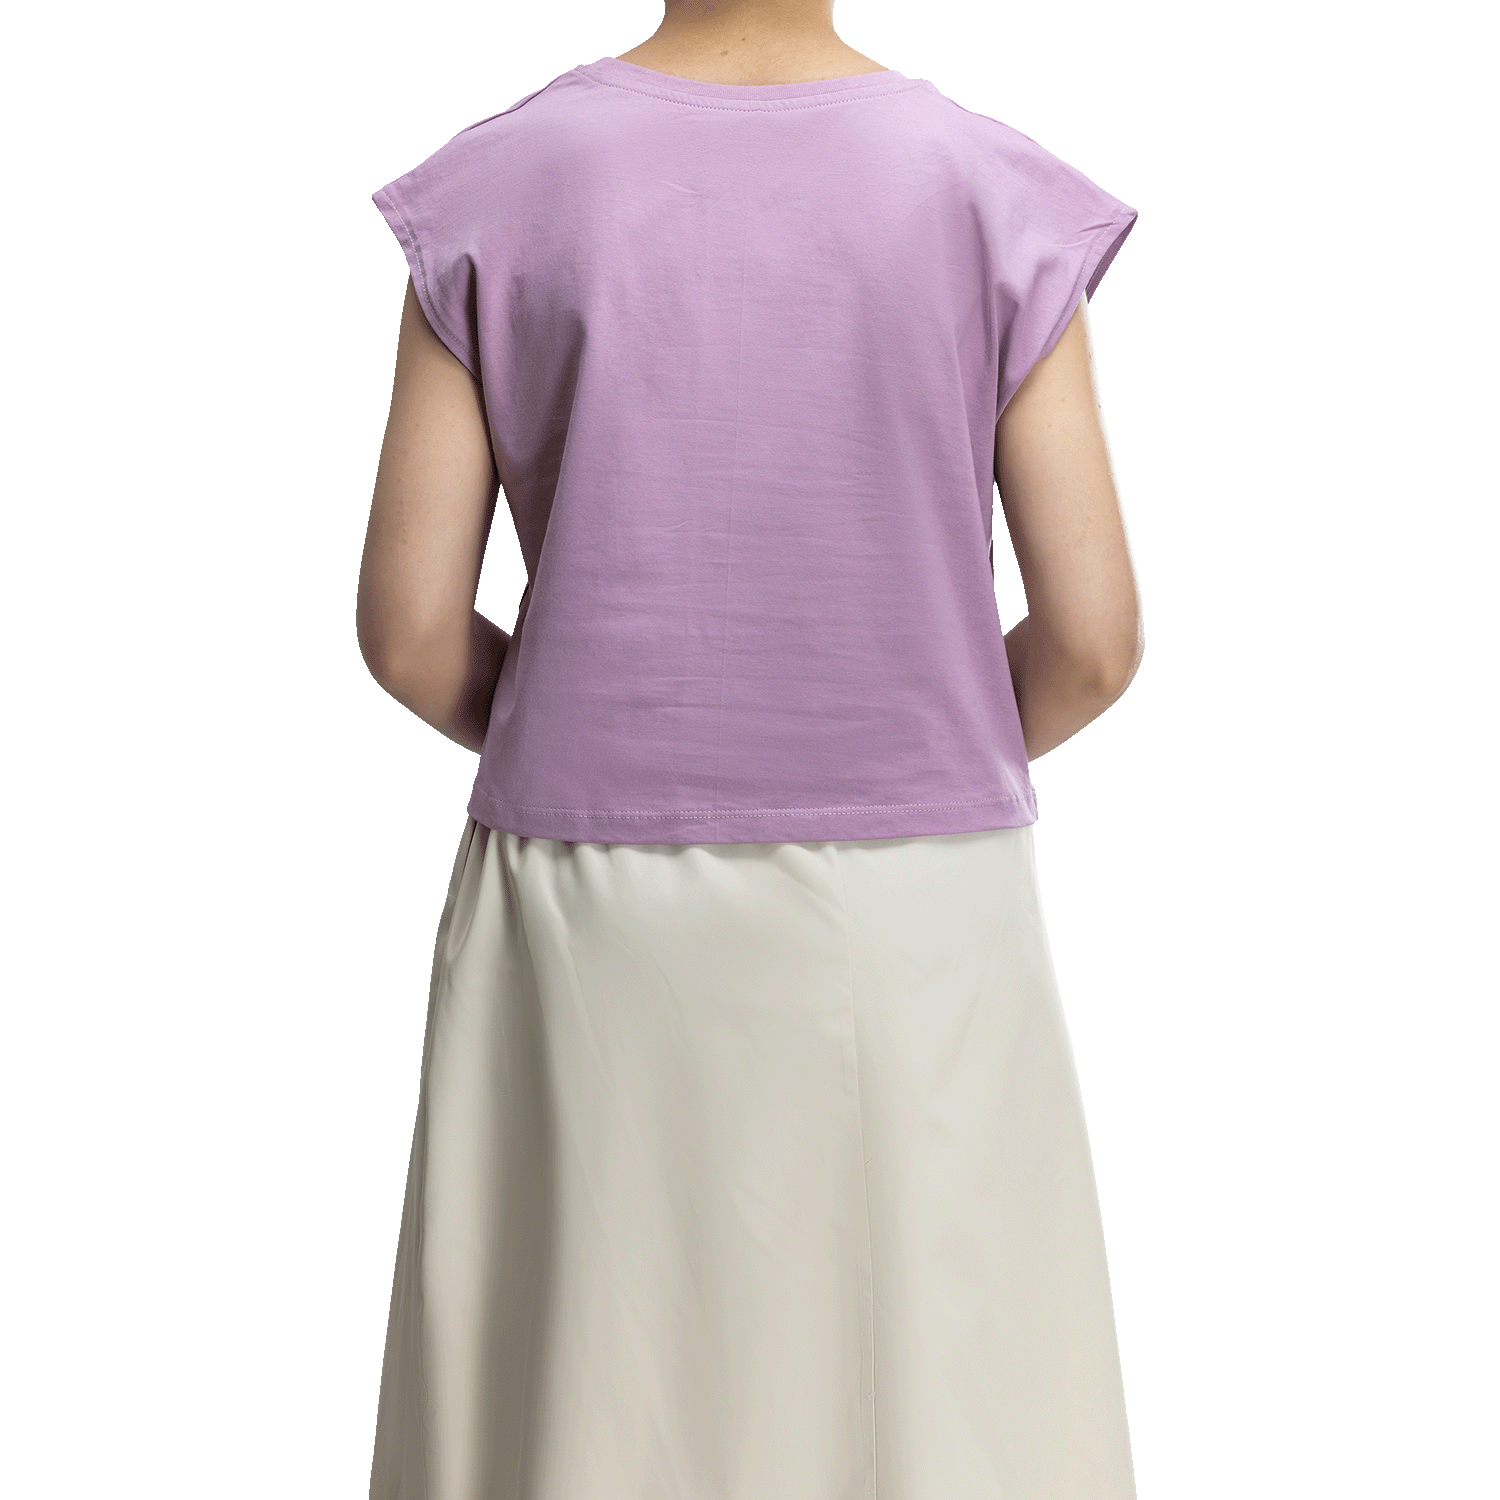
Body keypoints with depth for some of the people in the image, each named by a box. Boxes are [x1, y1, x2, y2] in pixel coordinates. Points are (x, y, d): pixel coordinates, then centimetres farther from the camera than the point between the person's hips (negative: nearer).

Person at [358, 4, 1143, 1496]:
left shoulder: (493, 198, -4)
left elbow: (409, 631, -5)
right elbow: (1090, 637, -7)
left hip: (597, 928, 1)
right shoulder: (996, 201, -5)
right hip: (912, 930, 0)